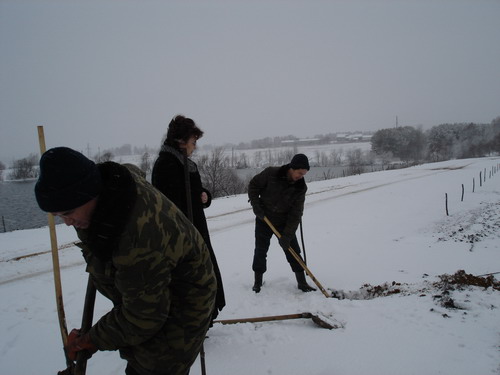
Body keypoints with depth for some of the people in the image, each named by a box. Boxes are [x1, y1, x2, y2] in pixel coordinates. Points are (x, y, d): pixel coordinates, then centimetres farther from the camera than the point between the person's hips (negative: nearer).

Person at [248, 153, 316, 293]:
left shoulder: (301, 187, -14)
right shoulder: (270, 173, -19)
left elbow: (296, 214, -15)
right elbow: (253, 185, -5)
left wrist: (287, 235, -19)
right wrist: (255, 204, -15)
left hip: (284, 223, 1)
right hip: (263, 220, -1)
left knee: (293, 251, 2)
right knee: (260, 251, 5)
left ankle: (302, 282, 17)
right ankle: (258, 282, 22)